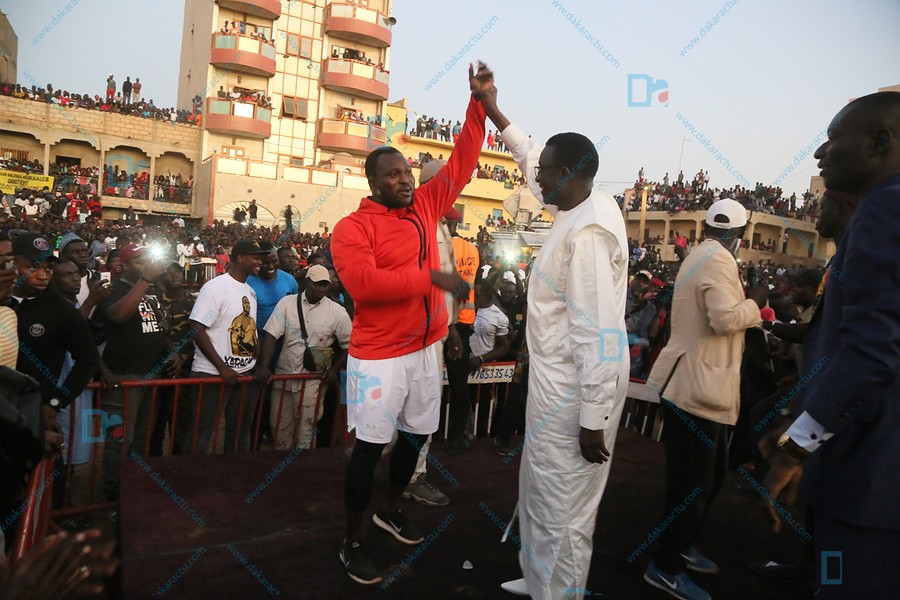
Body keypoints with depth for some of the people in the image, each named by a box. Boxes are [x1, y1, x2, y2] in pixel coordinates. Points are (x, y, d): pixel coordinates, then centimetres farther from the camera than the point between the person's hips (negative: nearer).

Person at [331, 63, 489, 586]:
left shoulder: (425, 206, 7)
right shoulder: (353, 228, -11)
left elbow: (462, 163, 10)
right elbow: (363, 283, -26)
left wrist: (479, 103, 4)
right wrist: (431, 278, -26)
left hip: (425, 349, 7)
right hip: (379, 357, -7)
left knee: (416, 436, 19)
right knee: (371, 447, 3)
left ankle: (391, 510, 43)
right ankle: (353, 543, 22)